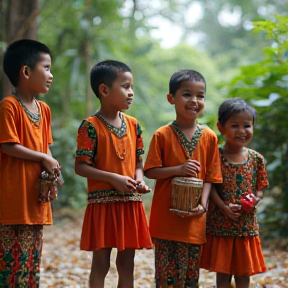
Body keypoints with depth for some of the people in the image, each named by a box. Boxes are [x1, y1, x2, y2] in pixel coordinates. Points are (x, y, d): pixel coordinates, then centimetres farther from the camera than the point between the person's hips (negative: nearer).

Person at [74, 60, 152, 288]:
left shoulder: (133, 124, 8)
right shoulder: (91, 126, -9)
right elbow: (81, 167, -12)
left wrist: (139, 179, -7)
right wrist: (114, 179, -19)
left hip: (131, 203, 5)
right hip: (103, 203, -5)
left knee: (127, 264, 11)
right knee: (101, 263, 3)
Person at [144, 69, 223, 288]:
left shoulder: (209, 137, 3)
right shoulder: (162, 135, -4)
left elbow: (210, 177, 3)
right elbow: (150, 171, -5)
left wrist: (203, 205, -11)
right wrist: (178, 169, -19)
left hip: (193, 219, 2)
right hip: (166, 217, -2)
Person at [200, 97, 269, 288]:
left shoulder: (257, 159, 1)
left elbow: (260, 188, 5)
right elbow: (211, 187, -9)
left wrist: (254, 199, -16)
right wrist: (225, 208, -21)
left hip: (247, 224, 3)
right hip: (220, 224, -2)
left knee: (244, 271, 12)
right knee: (222, 271, 9)